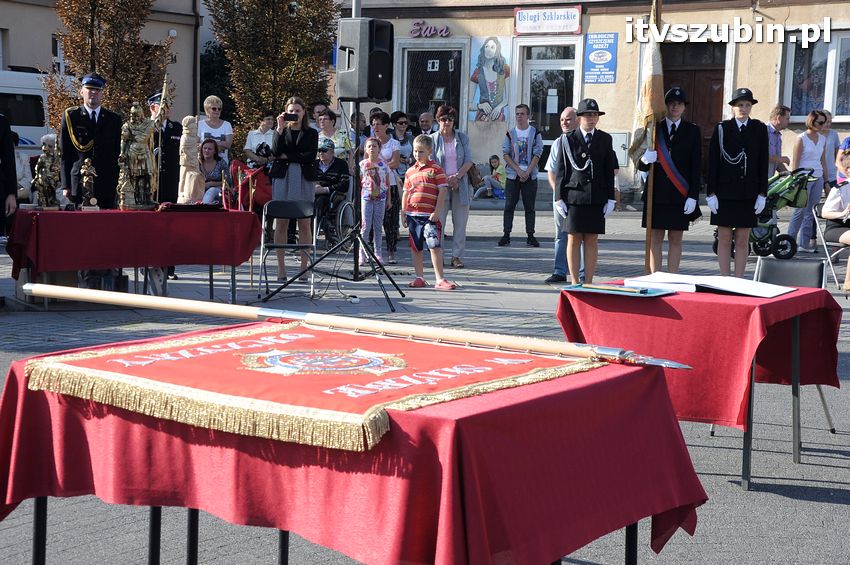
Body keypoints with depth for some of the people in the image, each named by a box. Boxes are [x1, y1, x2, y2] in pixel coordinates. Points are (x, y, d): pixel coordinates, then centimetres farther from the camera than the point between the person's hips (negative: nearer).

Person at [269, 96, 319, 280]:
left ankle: (304, 266, 1)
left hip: (305, 179, 0)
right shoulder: (280, 131, 13)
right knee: (281, 223, -3)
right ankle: (281, 267, 0)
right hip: (282, 178, 0)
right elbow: (275, 152, -4)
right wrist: (280, 129, -9)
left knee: (304, 224, -3)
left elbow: (311, 156, -4)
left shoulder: (311, 133, 10)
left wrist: (287, 156, -4)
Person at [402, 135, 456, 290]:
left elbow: (443, 191, -5)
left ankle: (440, 279, -6)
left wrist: (437, 212, -11)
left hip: (430, 216, -5)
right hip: (412, 215, 5)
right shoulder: (410, 171, 12)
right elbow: (405, 193, 17)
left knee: (435, 246, -10)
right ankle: (419, 278, 19)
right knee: (416, 247, 10)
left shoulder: (436, 169, -2)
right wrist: (403, 214, 12)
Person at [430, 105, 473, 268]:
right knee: (438, 221, -4)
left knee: (460, 223, 2)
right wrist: (446, 179, -14)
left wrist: (457, 176, -13)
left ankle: (457, 256, 7)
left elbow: (469, 161, 2)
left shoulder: (462, 138, 9)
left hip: (460, 185, 2)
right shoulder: (433, 139, 3)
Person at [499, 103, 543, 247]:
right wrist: (519, 171, -10)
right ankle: (506, 235, 3)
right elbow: (506, 155, 1)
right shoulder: (510, 133, 6)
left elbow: (537, 155, -3)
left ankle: (530, 236, 4)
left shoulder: (535, 133, 2)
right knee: (509, 206, 0)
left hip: (530, 175, -1)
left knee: (529, 207, 1)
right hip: (513, 175, 1)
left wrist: (527, 172, -12)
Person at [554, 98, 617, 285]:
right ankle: (575, 282, 8)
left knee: (592, 241, 3)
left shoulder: (605, 140, 9)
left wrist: (610, 198, 3)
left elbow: (609, 170, 9)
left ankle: (589, 282, 9)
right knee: (574, 240, 0)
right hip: (574, 197, -1)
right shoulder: (568, 140, 3)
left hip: (597, 198, 2)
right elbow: (560, 171, 3)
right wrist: (560, 198, -2)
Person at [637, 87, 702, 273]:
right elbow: (641, 166, 5)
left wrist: (693, 196, -5)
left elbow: (696, 166, 3)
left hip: (680, 195, 0)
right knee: (655, 239, 2)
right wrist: (645, 160, -20)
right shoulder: (653, 129, 6)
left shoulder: (693, 131, 7)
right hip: (656, 193, 0)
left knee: (675, 239, 3)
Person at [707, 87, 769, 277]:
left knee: (743, 240, 4)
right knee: (724, 239, 2)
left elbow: (763, 163, 5)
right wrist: (711, 193, -5)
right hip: (725, 193, -1)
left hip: (749, 194, 1)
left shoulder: (760, 129, 6)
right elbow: (712, 162, 0)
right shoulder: (722, 128, 1)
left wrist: (762, 194, -1)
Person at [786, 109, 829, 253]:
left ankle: (804, 243, 9)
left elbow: (823, 161, 18)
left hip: (818, 178, 6)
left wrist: (826, 181, 16)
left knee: (811, 212, 5)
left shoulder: (823, 139, 12)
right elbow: (795, 162, -7)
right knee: (800, 211, -7)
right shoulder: (801, 138, -5)